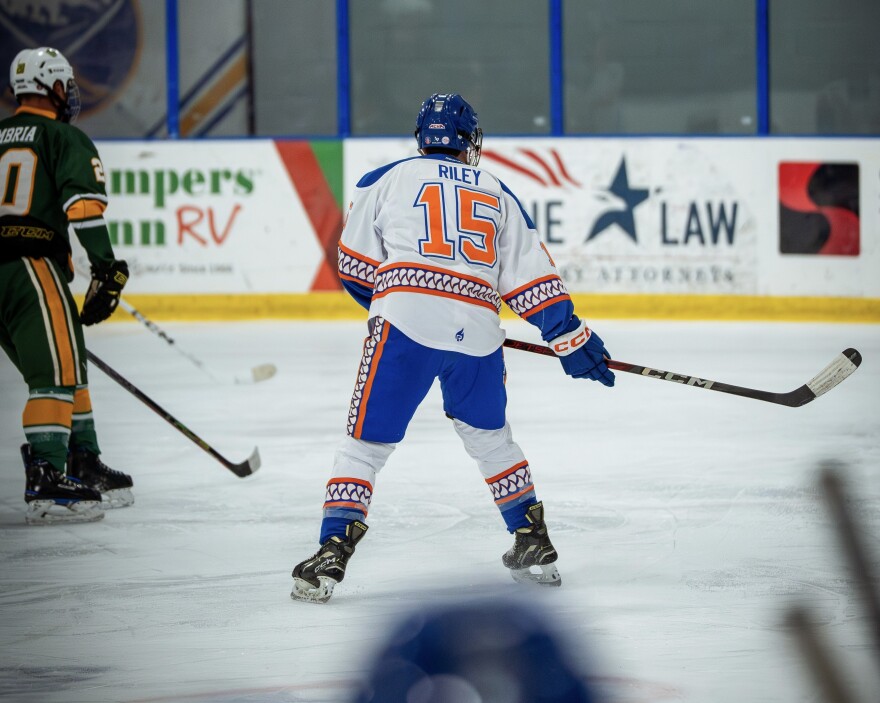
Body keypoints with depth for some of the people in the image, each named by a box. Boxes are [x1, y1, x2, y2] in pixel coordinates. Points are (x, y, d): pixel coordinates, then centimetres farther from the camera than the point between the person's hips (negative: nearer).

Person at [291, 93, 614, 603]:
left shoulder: (388, 180, 14)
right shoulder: (498, 195, 21)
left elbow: (355, 266, 18)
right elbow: (532, 277, 15)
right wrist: (571, 338, 19)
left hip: (406, 319, -3)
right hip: (477, 331, 3)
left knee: (366, 442, 3)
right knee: (490, 437, 25)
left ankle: (332, 555, -9)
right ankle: (535, 547, 27)